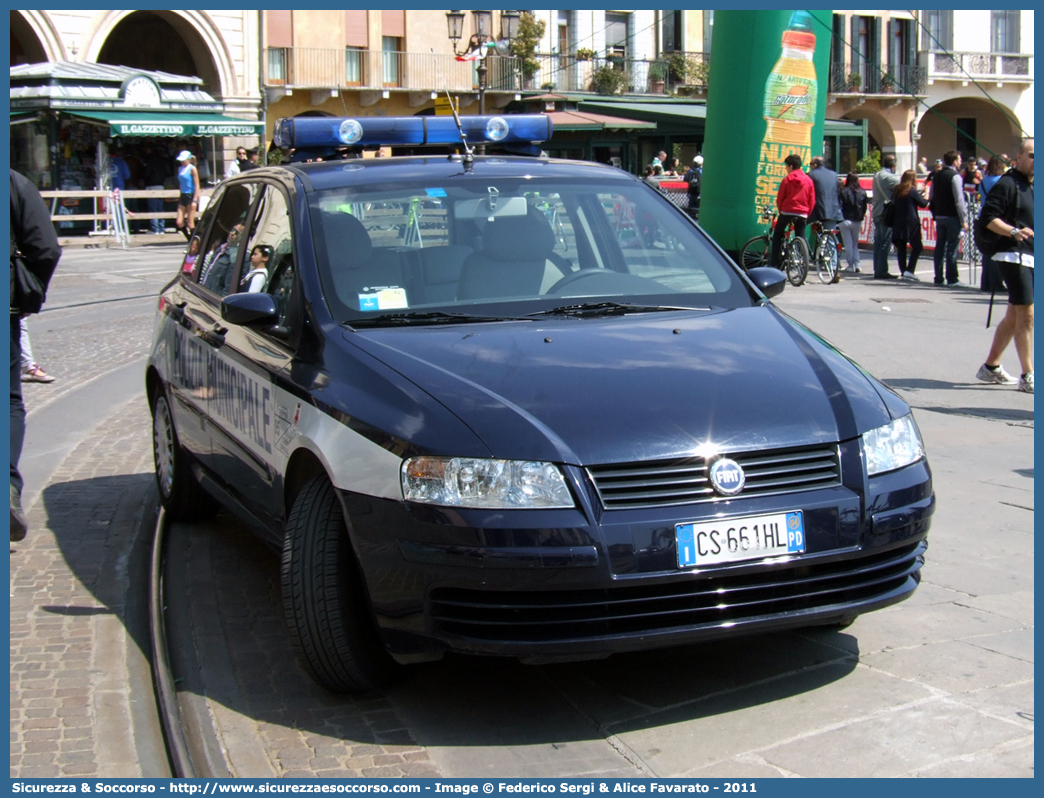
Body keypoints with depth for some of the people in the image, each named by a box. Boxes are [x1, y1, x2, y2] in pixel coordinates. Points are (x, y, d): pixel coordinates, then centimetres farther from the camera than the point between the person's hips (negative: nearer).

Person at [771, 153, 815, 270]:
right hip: (803, 215, 3)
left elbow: (779, 198, 0)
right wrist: (807, 214, 15)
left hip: (787, 212, -3)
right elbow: (812, 201, 7)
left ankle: (776, 264, 3)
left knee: (777, 236, 11)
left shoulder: (787, 179, -4)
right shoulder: (808, 180, 6)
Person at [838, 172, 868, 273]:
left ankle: (851, 265, 2)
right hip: (857, 222, 3)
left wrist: (841, 218, -3)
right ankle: (857, 264, 2)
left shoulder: (842, 192, -10)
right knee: (855, 244, 15)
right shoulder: (862, 192, 0)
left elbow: (839, 206, -14)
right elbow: (864, 207, 4)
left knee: (848, 244, 3)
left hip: (846, 220, -3)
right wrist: (860, 217, 15)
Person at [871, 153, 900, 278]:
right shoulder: (889, 177, -14)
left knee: (878, 243, 11)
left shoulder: (877, 176, 15)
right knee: (885, 244, -6)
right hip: (886, 214, -9)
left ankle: (878, 270, 14)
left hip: (876, 213, 9)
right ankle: (882, 272, -7)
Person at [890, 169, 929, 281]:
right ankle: (909, 271, -11)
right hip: (911, 223, -6)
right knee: (917, 247, 1)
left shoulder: (896, 191, 9)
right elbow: (923, 204, -7)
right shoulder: (912, 191, -9)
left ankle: (903, 272, 3)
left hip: (898, 223, 6)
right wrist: (926, 197, 14)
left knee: (901, 248, 6)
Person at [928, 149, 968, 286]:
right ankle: (952, 279, -4)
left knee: (940, 247, 10)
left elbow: (931, 197, 14)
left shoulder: (937, 176, 10)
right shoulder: (955, 176, -11)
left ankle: (939, 278, 12)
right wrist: (964, 220, -12)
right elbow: (959, 200, -15)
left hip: (939, 217, 7)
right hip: (952, 217, -7)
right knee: (952, 248, -4)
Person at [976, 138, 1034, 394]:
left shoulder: (1031, 186, 18)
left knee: (1014, 316, 13)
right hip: (1014, 256, -9)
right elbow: (988, 217, -18)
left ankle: (991, 367, 23)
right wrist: (1014, 232, -29)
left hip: (1030, 258, 9)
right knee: (1026, 315, -12)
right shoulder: (1007, 184, -10)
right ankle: (1028, 377, -9)